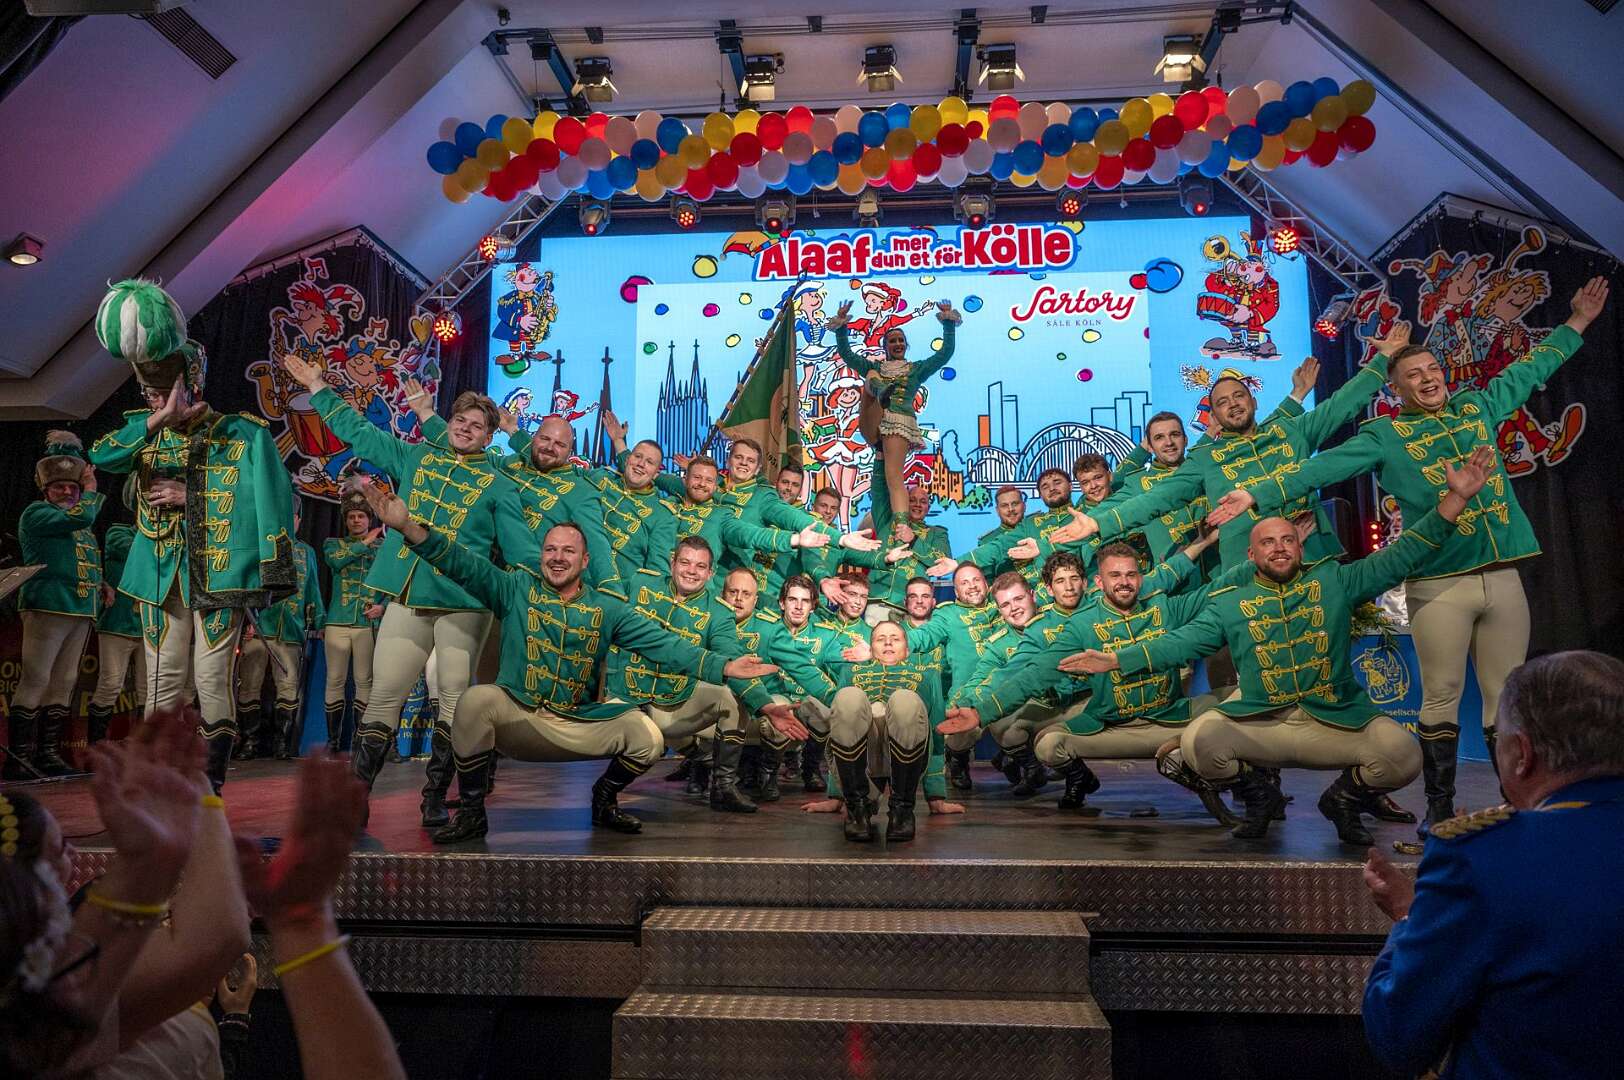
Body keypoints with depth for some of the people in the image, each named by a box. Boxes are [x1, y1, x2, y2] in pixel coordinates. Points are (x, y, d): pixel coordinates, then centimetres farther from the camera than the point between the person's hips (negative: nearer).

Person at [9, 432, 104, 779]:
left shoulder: (83, 528, 24)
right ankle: (17, 757, -7)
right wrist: (91, 490, 0)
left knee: (64, 682, 8)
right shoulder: (36, 513, 0)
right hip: (47, 607, -8)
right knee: (36, 680, -10)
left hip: (80, 611, 8)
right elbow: (81, 516, -15)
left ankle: (49, 753, 12)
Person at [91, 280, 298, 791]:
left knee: (213, 677, -6)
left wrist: (192, 497, -11)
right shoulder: (145, 432, 13)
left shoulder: (241, 434, 1)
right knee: (164, 681, 6)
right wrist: (157, 419, -18)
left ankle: (211, 788, 2)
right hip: (163, 573, 4)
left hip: (219, 571, -4)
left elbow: (266, 500, -9)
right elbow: (101, 456, -8)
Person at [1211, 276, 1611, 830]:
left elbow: (1528, 370, 29)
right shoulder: (1384, 436, 2)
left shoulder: (1478, 407, 15)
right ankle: (1440, 805, 11)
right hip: (1439, 584, -4)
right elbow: (1322, 467, -6)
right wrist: (1259, 497, -15)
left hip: (1503, 575, 4)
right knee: (1441, 697, 0)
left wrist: (1576, 324, 35)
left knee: (1507, 697, 8)